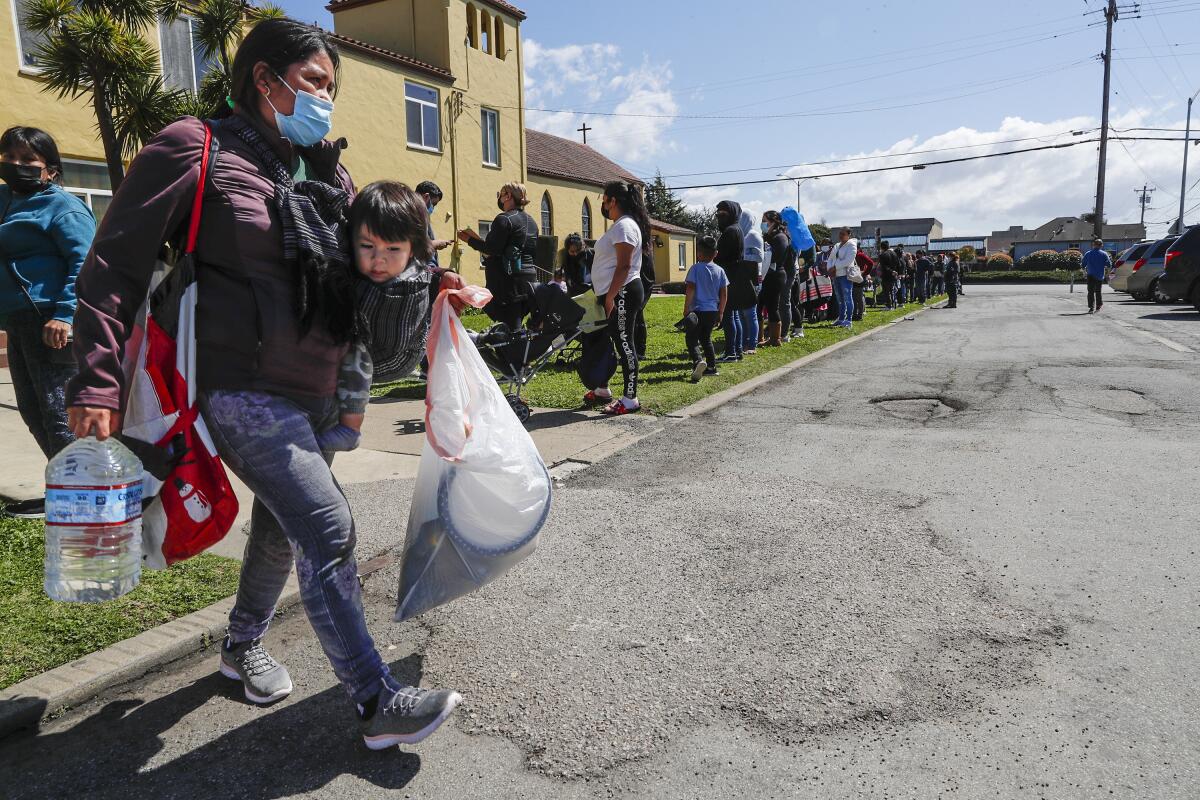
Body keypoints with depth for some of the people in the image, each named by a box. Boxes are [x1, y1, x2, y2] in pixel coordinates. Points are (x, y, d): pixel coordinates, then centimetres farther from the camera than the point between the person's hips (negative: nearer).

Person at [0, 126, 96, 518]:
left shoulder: (62, 205, -7)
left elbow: (85, 261, -17)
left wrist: (64, 314, -24)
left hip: (49, 323, -10)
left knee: (55, 410, -7)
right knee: (31, 409, 13)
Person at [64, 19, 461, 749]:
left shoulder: (329, 173, 11)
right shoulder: (197, 149, -7)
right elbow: (116, 265, -9)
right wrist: (98, 381, -16)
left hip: (317, 392, 7)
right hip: (245, 390, -7)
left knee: (283, 526, 18)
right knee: (328, 529, -14)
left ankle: (244, 645, 43)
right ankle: (378, 703, -3)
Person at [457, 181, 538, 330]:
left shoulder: (504, 219, -11)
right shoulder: (531, 221, 16)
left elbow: (492, 249, -18)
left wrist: (470, 240, -4)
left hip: (511, 280, -9)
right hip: (529, 277, 9)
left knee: (510, 328, -9)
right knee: (515, 323, 14)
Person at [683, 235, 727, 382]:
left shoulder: (695, 268, -8)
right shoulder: (720, 271, 6)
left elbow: (690, 290, -14)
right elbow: (724, 295, 8)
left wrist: (686, 309, -8)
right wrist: (720, 312, 16)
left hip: (698, 310, -5)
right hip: (713, 311, 5)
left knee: (692, 339, -4)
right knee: (706, 338, 22)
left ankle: (698, 360, -30)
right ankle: (712, 367, 23)